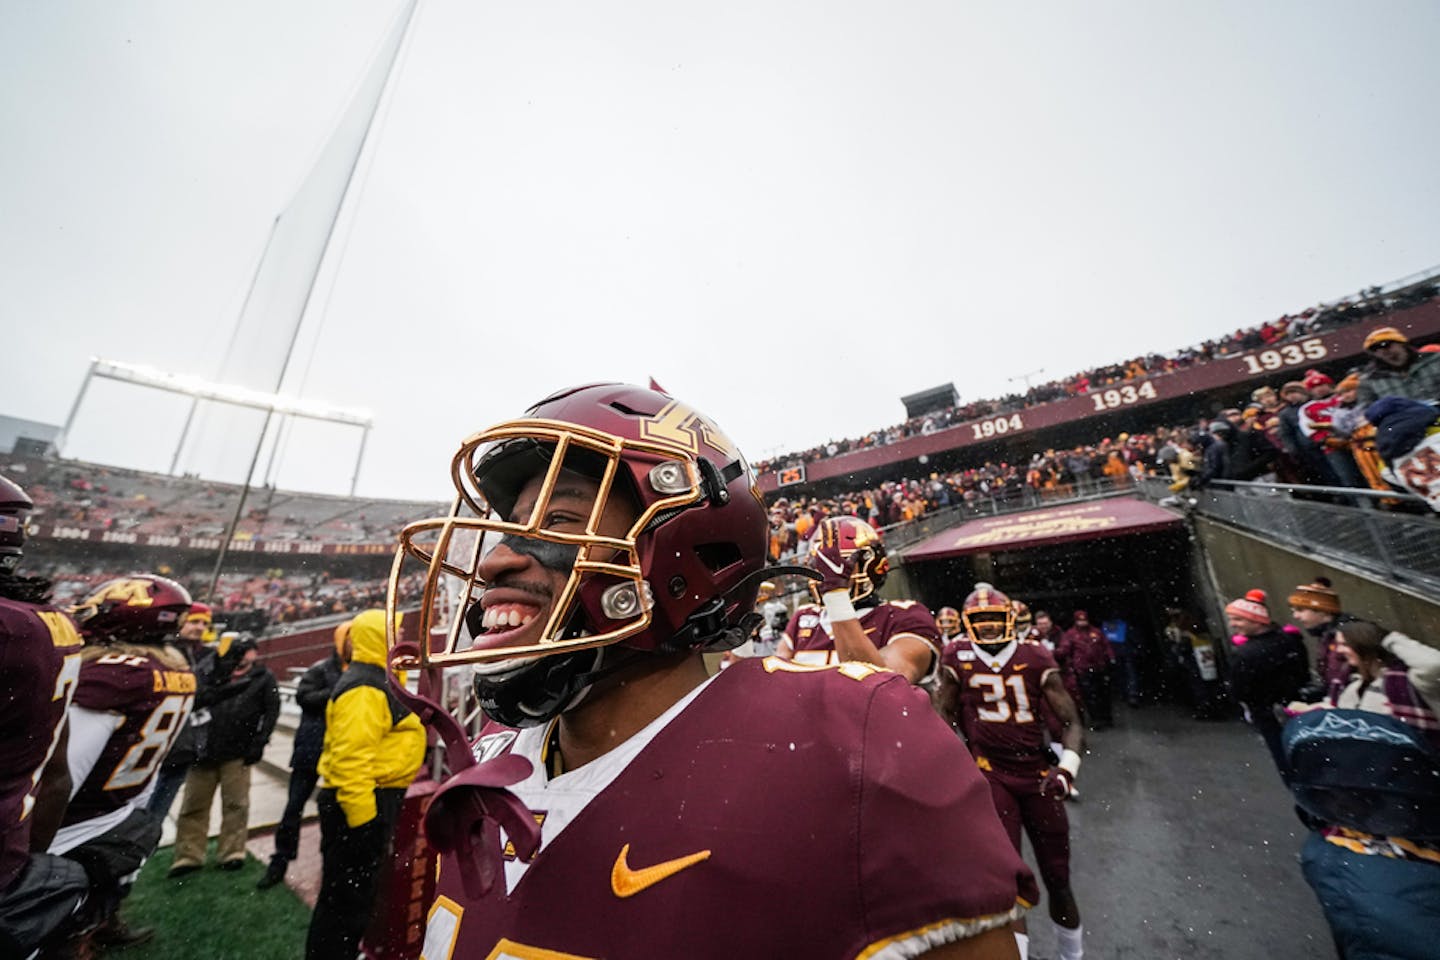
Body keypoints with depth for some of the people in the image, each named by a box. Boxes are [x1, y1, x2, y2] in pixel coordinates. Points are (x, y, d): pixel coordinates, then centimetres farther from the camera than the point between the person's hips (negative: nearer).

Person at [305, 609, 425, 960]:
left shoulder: (376, 681, 13)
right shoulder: (365, 688, -22)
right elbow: (350, 758, -27)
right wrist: (360, 816, -24)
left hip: (371, 799, 11)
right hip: (362, 801, -11)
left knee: (357, 890, 25)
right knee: (345, 895, 3)